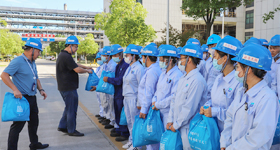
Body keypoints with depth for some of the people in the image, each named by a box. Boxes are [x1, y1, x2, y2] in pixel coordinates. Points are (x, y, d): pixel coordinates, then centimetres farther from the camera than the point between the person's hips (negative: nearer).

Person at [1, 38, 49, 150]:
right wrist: (15, 89, -28)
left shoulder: (32, 63, 14)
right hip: (22, 98, -9)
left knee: (34, 122, 19)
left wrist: (41, 89, 8)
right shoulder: (18, 61, -14)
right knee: (18, 125, -2)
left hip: (32, 98, 9)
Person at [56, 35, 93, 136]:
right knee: (71, 108, 1)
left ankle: (62, 126, 28)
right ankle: (71, 130, 13)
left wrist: (86, 67, 16)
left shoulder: (63, 55, 14)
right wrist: (87, 71, -5)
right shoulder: (66, 56, -20)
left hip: (65, 87, 11)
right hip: (68, 87, -11)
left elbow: (75, 64, 24)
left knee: (69, 107, 20)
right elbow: (78, 70, -22)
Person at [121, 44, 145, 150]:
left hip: (133, 98, -9)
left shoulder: (139, 68, -14)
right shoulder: (129, 68, 13)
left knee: (135, 122, 1)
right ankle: (131, 140, 31)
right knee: (129, 121, 17)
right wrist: (125, 97, 15)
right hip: (127, 98, 9)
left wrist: (139, 102, -16)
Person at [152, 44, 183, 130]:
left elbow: (175, 97, -22)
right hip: (160, 112, 8)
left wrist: (158, 105, -16)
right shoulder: (163, 74, 14)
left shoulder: (177, 75, -15)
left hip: (169, 113, -8)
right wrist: (154, 101, 0)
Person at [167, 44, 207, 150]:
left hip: (188, 129, -8)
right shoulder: (183, 78, 10)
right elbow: (174, 100, 11)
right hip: (178, 126, 8)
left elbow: (189, 108, -21)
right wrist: (170, 120, 5)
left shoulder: (197, 80, -20)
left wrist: (176, 125, -13)